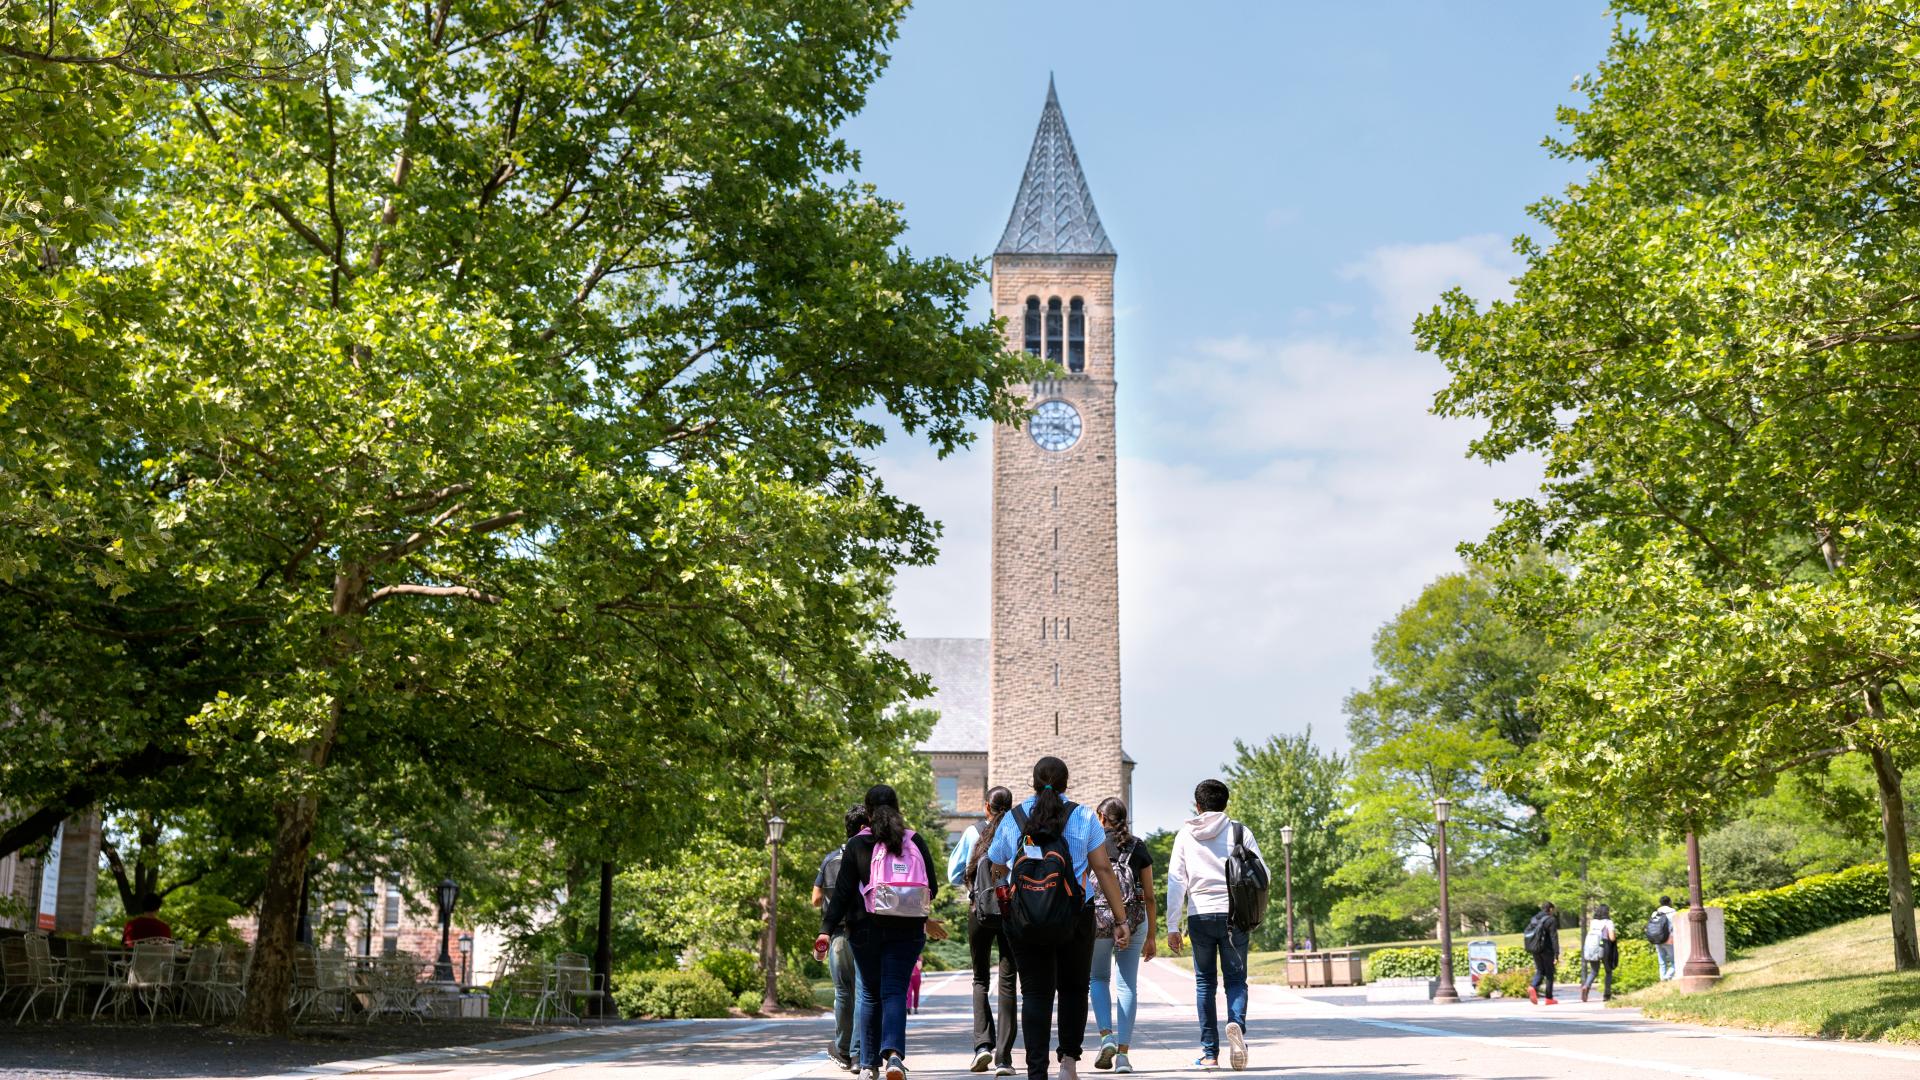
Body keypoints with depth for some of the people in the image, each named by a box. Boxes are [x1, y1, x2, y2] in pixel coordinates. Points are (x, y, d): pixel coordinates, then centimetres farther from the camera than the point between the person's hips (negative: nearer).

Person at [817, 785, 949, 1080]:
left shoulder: (857, 845, 0)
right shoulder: (915, 842, 5)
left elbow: (842, 892, -6)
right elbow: (931, 889, 8)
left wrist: (826, 930, -6)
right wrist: (924, 917, 27)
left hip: (866, 930, 0)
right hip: (908, 931, 0)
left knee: (870, 995, 12)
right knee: (895, 992, -1)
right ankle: (894, 1053, -24)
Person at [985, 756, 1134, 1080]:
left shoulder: (1012, 820, 4)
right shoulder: (1083, 817, 1)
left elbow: (996, 873, 9)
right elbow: (1103, 869, -3)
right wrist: (1120, 920, -1)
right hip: (1075, 917, 0)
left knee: (1035, 993, 5)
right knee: (1074, 988, 16)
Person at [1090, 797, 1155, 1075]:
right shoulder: (1139, 847, 10)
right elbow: (1149, 895, 9)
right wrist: (1151, 936, 14)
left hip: (1097, 916, -1)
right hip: (1134, 919, 1)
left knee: (1099, 978, 16)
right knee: (1127, 984, 6)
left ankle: (1106, 1035, -4)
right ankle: (1123, 1053, 0)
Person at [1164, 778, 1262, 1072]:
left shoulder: (1185, 835, 6)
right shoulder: (1240, 832, 5)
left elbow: (1176, 881, 2)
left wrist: (1172, 927, 3)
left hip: (1200, 915, 0)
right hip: (1234, 915, 0)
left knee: (1205, 982, 9)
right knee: (1235, 979, 6)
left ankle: (1209, 1053, 6)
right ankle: (1236, 1025, -23)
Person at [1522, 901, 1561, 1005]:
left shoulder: (1533, 919, 9)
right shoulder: (1551, 920, -9)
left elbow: (1526, 934, 9)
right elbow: (1554, 938, -14)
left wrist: (1529, 949, 17)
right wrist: (1557, 955, -15)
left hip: (1535, 950, 5)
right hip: (1547, 950, -5)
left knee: (1540, 971, 15)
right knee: (1549, 973, 7)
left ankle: (1532, 987, -13)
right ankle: (1549, 998, 10)